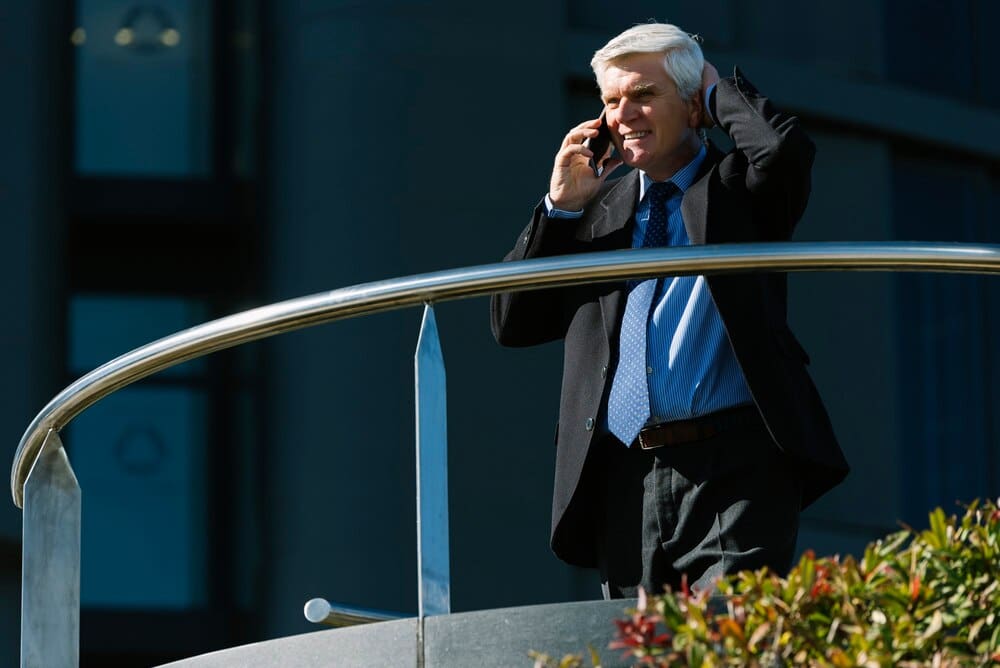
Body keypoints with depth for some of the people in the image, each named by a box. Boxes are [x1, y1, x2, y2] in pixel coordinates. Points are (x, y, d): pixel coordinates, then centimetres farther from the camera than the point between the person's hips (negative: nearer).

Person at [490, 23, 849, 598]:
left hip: (733, 471, -4)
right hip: (626, 481, 5)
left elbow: (785, 148, -16)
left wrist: (718, 89, 3)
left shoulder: (738, 190, 9)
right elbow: (513, 324, 16)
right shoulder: (597, 210, 20)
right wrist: (561, 206, 8)